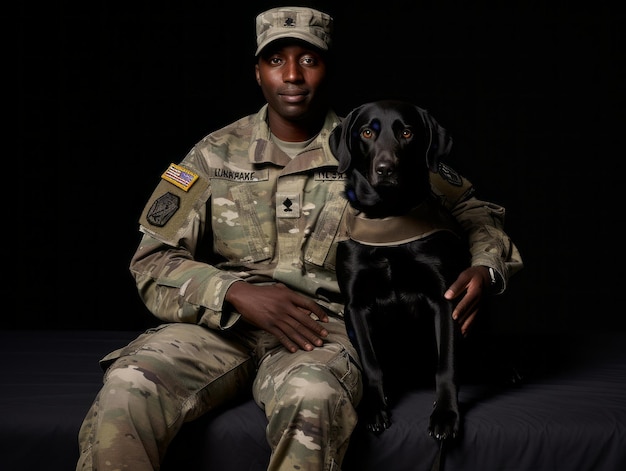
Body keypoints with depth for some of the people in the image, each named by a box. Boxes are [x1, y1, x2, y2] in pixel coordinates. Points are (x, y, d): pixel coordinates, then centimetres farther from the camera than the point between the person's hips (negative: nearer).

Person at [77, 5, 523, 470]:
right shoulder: (216, 155, 10)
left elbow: (474, 213, 15)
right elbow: (151, 262, 5)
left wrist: (485, 269, -8)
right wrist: (236, 293, -13)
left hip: (325, 327, -1)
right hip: (223, 323, 1)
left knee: (309, 398, -38)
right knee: (128, 388, -30)